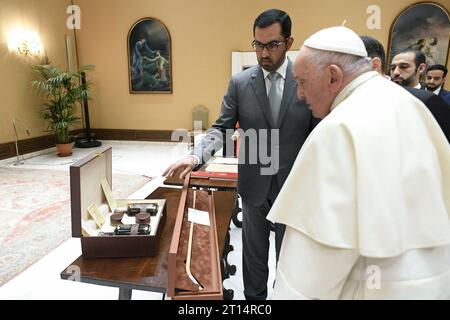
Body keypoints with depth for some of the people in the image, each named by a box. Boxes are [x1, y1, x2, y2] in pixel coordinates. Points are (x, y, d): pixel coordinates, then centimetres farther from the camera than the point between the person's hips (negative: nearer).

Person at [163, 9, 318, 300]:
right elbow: (222, 128, -5)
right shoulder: (240, 83, -4)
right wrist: (196, 157, -23)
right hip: (254, 185, 1)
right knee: (254, 252, 20)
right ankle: (254, 297, 43)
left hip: (294, 186, -1)